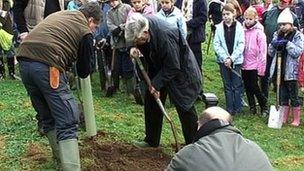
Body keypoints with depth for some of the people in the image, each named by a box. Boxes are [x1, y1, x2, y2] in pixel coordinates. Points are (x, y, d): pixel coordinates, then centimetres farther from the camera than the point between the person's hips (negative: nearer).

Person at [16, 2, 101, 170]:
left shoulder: (60, 14, 27)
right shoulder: (85, 31, 8)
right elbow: (84, 71, 12)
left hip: (24, 61, 7)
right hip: (47, 66, -7)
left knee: (47, 118, 21)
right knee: (67, 123, -4)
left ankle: (62, 156, 34)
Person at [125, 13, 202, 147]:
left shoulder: (165, 36, -37)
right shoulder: (141, 23, -16)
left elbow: (173, 67, -28)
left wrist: (156, 84, -21)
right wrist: (135, 49, -15)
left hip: (180, 71, -8)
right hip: (159, 69, 8)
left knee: (185, 109, -1)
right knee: (151, 101, 11)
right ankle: (151, 140, 26)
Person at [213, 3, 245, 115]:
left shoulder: (239, 27, -4)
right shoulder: (219, 27, -1)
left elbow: (241, 45, -6)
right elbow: (216, 44, -2)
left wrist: (231, 58, -12)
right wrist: (225, 58, -12)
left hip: (236, 60, -1)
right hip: (223, 61, 1)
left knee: (237, 86, 3)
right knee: (227, 86, 8)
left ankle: (237, 108, 12)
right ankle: (229, 108, 15)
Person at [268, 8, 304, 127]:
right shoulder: (277, 35, 10)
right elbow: (271, 53, 9)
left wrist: (287, 43, -21)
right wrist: (273, 44, -10)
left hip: (291, 71, -5)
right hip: (279, 70, 5)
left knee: (293, 96, 4)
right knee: (283, 96, 12)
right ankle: (284, 118, 21)